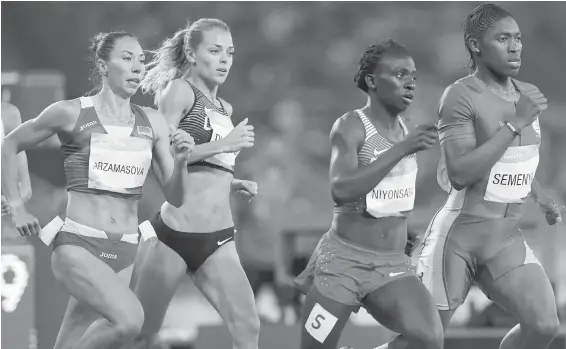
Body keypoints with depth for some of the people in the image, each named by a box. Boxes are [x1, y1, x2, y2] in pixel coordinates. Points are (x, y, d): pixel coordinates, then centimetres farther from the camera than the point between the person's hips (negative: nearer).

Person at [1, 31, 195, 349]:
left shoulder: (152, 123, 7)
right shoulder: (71, 114, -4)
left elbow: (175, 197, 9)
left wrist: (181, 160, -10)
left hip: (123, 252, 5)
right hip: (77, 245, -5)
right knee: (129, 319, -29)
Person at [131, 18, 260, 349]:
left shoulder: (225, 108, 17)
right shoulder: (180, 90, -4)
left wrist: (237, 184, 7)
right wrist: (222, 145, -19)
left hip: (218, 239, 6)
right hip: (175, 232, -6)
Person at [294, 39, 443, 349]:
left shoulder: (402, 127, 8)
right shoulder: (350, 127, -13)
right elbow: (341, 190, -30)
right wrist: (403, 149, -32)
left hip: (393, 265, 5)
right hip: (343, 261, -5)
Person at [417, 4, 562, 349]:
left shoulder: (527, 94, 9)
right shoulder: (460, 96, -14)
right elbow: (459, 175, -24)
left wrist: (538, 193, 8)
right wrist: (515, 122, -25)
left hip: (507, 239, 6)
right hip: (458, 234, -6)